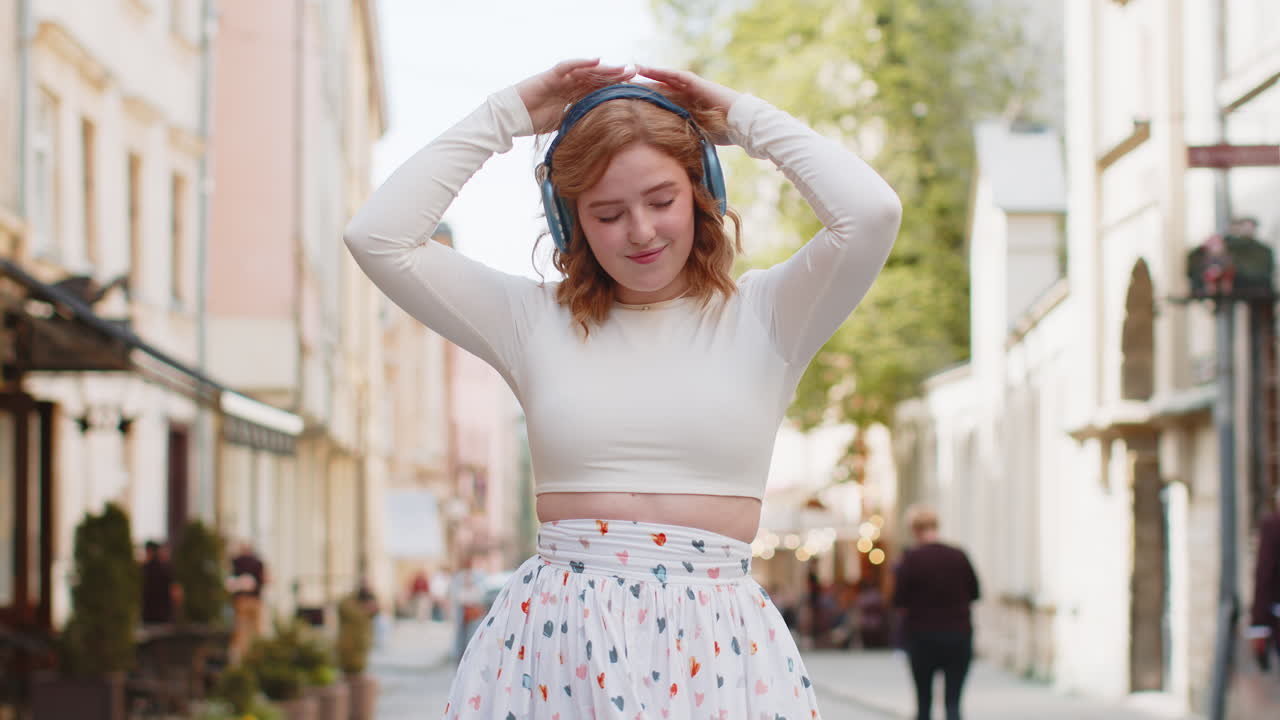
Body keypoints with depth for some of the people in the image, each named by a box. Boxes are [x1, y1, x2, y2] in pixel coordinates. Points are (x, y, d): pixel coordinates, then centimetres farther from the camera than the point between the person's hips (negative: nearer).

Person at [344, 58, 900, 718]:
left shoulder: (761, 316, 5)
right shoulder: (534, 319, 9)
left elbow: (872, 211, -11)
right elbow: (377, 236, 3)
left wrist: (741, 117, 2)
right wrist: (508, 114, 6)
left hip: (713, 649, -1)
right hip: (555, 640, 1)